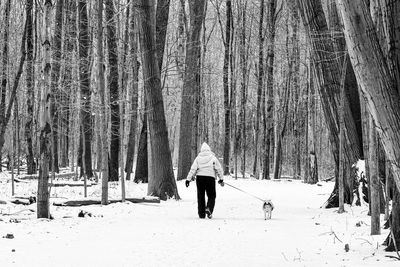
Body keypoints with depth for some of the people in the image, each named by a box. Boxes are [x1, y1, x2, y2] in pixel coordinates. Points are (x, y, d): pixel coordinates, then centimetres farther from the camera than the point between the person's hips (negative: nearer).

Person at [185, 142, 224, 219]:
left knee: (201, 196, 11)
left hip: (200, 178, 2)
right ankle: (209, 208, -17)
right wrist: (221, 179, 7)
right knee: (211, 196, 8)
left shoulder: (198, 158, 5)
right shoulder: (213, 158, 3)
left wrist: (188, 179, 0)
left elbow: (193, 169, 0)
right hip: (210, 178, -2)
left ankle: (201, 213, 10)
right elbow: (218, 169, 1)